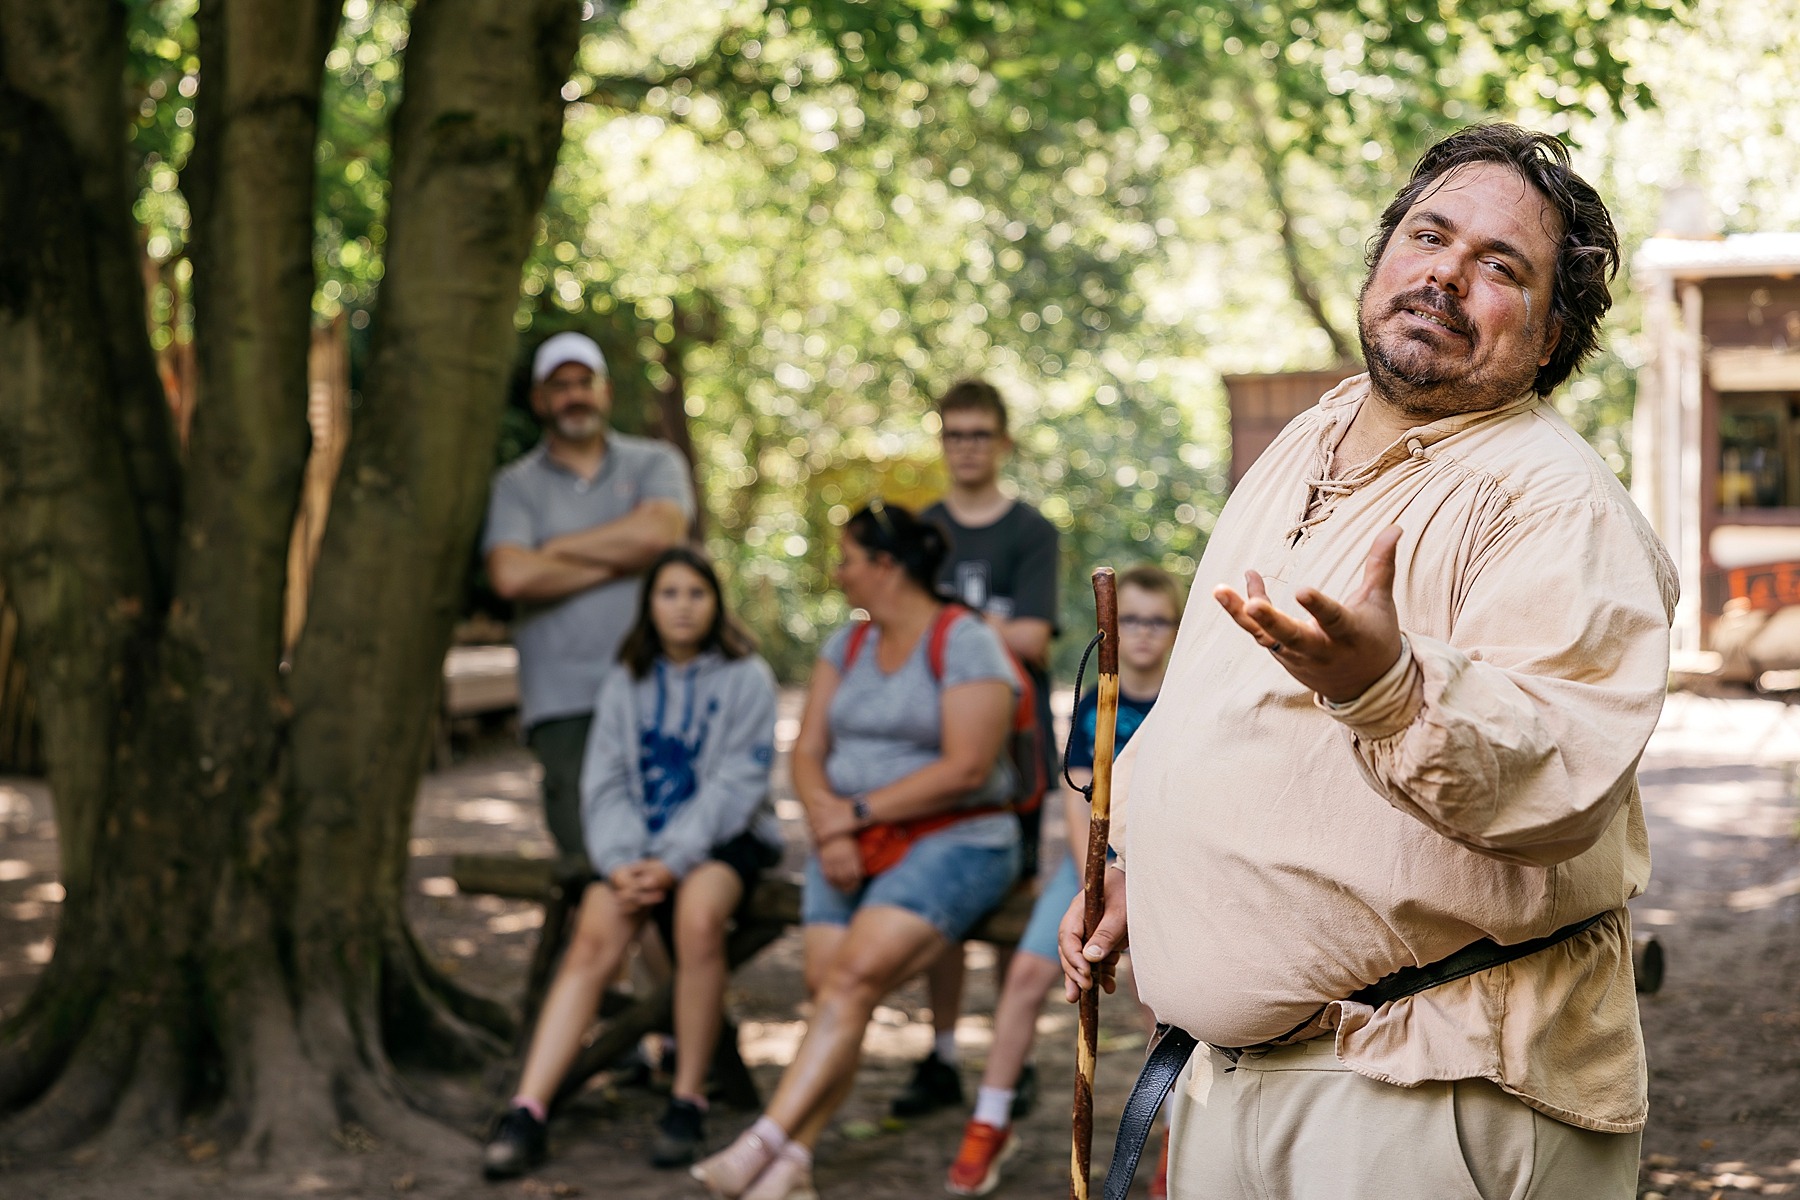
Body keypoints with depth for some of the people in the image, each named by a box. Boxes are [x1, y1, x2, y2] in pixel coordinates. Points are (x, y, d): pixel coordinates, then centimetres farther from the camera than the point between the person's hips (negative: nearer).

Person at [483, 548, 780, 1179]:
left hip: (724, 838, -3)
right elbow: (605, 785, 5)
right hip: (643, 840, 3)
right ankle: (527, 1111, -31)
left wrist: (671, 862, -20)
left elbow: (734, 786, -9)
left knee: (698, 914, -35)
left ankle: (688, 1101, -22)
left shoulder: (746, 678, -1)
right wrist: (623, 862, -13)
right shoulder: (626, 683, 11)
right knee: (594, 937, -24)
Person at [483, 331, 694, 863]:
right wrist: (620, 560, -3)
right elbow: (512, 575, -7)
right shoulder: (516, 486, 12)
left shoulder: (654, 463, 15)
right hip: (563, 699, 0)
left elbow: (660, 531, -7)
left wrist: (557, 549, 1)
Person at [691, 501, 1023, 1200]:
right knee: (826, 981, -17)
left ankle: (766, 1144, -34)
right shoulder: (848, 644, 16)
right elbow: (807, 751, 11)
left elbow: (967, 768, -16)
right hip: (852, 843, 6)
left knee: (855, 976, -26)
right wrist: (828, 827, -9)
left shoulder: (965, 644, -7)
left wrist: (858, 812, -13)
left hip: (952, 841, -6)